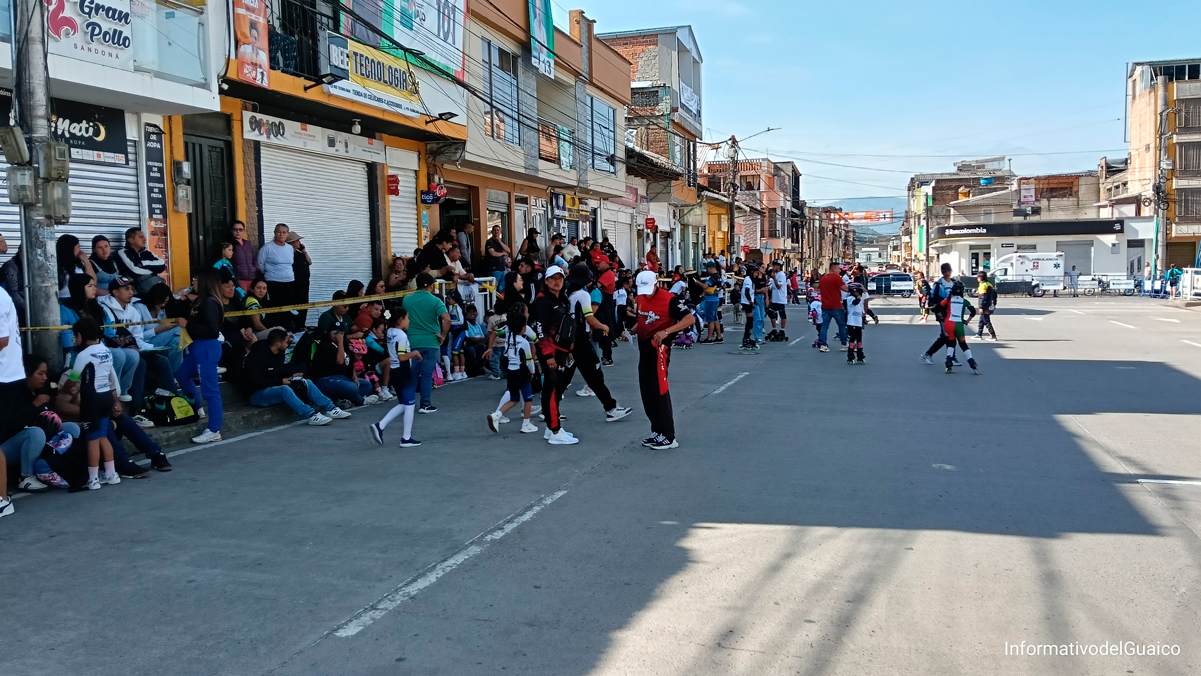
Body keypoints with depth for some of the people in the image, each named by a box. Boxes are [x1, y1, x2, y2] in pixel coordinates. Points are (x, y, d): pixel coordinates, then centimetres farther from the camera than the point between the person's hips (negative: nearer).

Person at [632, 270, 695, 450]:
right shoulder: (641, 299, 9)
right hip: (644, 349, 8)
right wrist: (631, 331, 7)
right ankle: (657, 432, 24)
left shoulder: (669, 300, -15)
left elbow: (690, 319, -23)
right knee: (647, 393, 12)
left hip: (659, 349, -8)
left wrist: (666, 331, -33)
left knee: (659, 392, -10)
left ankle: (668, 437, -4)